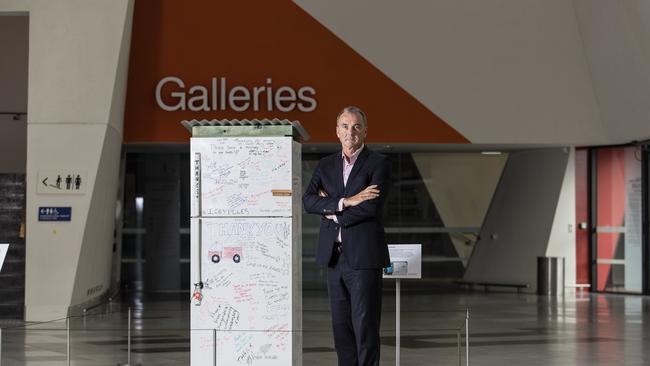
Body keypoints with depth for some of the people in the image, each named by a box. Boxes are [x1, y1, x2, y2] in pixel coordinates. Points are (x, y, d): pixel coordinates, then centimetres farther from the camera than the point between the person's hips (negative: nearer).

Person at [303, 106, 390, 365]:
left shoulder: (378, 163, -1)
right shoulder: (326, 165, 14)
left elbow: (372, 206, -15)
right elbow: (308, 201, -2)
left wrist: (332, 213, -5)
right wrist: (345, 202, -15)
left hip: (363, 256, -5)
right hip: (334, 255, 5)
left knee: (365, 325, -4)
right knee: (341, 325, 8)